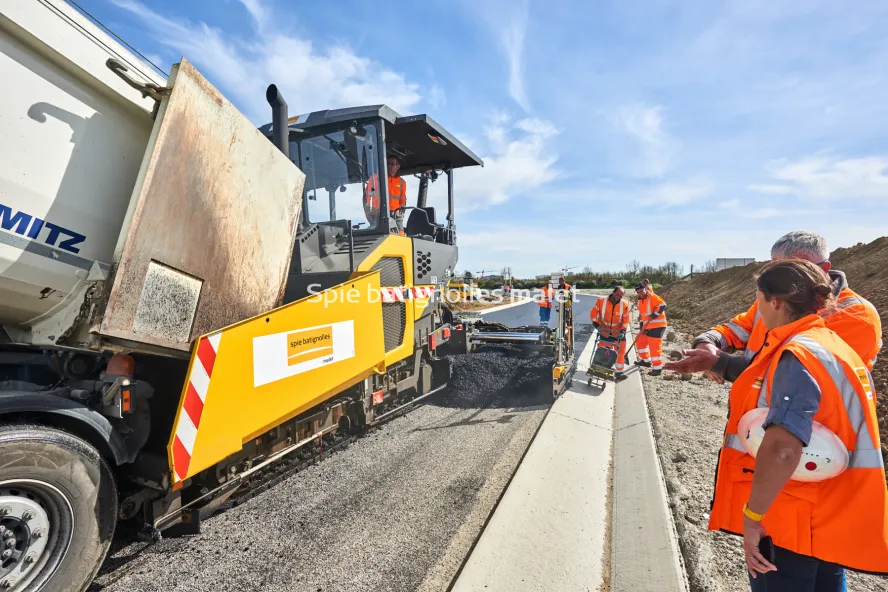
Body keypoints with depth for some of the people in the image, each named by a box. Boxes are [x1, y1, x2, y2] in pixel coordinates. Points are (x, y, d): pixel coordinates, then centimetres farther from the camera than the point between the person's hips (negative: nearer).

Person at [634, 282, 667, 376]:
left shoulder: (652, 297, -15)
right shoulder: (640, 301, 12)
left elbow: (662, 306, -26)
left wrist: (653, 316, -22)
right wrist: (642, 328, 11)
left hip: (657, 326, -9)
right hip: (647, 326, 9)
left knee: (655, 347, -6)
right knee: (640, 341, 17)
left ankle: (657, 367, 6)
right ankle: (646, 360, 32)